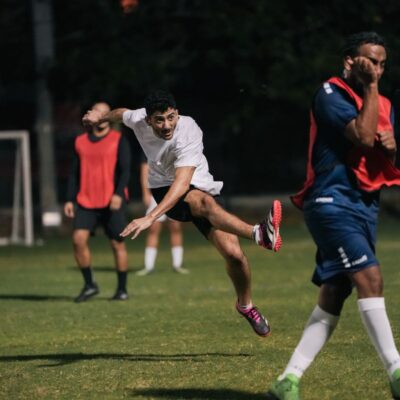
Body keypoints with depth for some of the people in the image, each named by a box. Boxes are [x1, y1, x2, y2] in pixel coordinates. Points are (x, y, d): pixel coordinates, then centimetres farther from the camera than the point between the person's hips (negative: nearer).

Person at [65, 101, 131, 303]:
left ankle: (122, 289, 13)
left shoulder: (119, 140, 1)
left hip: (112, 202, -3)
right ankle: (89, 284, 1)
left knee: (117, 244, 1)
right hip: (85, 202, 3)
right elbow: (74, 173, 15)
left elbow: (124, 170, -7)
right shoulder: (80, 142, 11)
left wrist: (119, 194, -22)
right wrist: (70, 199, 7)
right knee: (78, 239, -12)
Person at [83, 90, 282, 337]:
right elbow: (122, 114, 15)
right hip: (164, 189, 1)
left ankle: (246, 305, 15)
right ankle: (259, 234, -59)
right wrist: (102, 116, 34)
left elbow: (182, 182, -39)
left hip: (200, 187, -1)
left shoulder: (188, 133, -28)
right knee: (205, 202, -36)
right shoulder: (138, 119, -13)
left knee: (233, 253, -15)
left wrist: (151, 218, -48)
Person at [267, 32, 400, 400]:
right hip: (332, 201, -8)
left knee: (334, 296, 4)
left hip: (366, 207, 8)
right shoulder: (331, 94, -7)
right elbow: (363, 136, -20)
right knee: (370, 277, -21)